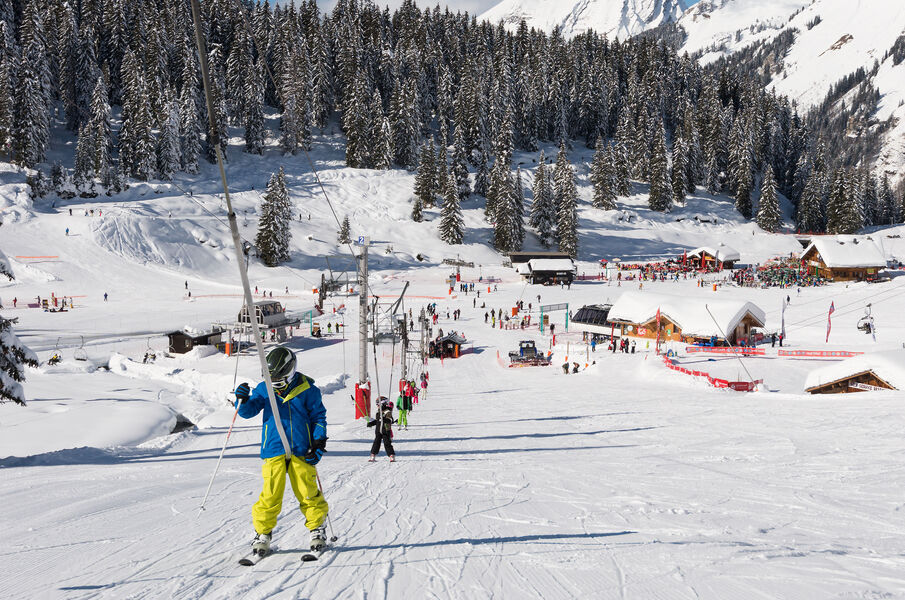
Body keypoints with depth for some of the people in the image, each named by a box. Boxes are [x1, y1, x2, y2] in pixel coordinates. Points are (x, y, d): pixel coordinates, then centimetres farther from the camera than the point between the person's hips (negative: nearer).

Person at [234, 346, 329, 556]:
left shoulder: (306, 389, 1)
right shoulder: (264, 389, 6)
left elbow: (318, 416, 7)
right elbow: (248, 411, 7)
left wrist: (319, 441, -2)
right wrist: (243, 400, -15)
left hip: (301, 451, -1)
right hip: (273, 450, 1)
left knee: (308, 493, -1)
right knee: (270, 494, -6)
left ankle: (317, 528, 18)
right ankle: (262, 533, 8)